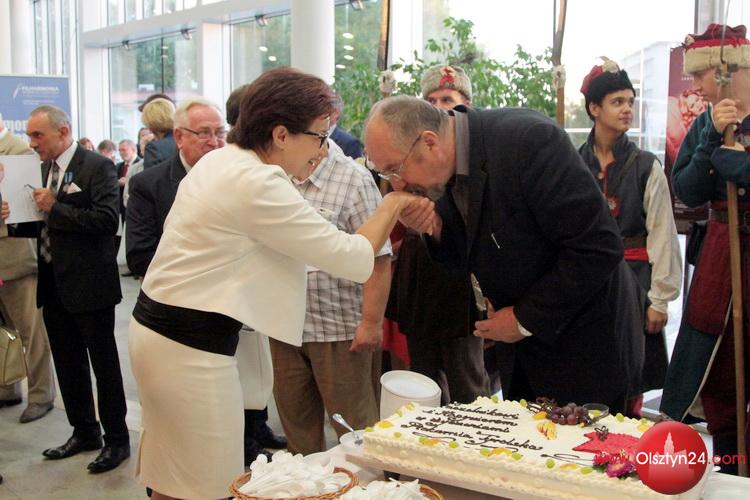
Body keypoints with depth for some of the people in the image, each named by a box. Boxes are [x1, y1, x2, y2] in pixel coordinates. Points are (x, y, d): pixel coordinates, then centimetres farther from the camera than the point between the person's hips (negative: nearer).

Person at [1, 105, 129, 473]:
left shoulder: (97, 167, -12)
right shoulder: (45, 169, 12)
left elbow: (108, 221, -23)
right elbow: (45, 226, 17)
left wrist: (55, 208, -21)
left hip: (88, 283, -8)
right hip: (54, 282, 8)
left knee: (104, 363, 3)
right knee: (68, 364, 16)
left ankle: (117, 439, 16)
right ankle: (84, 432, 31)